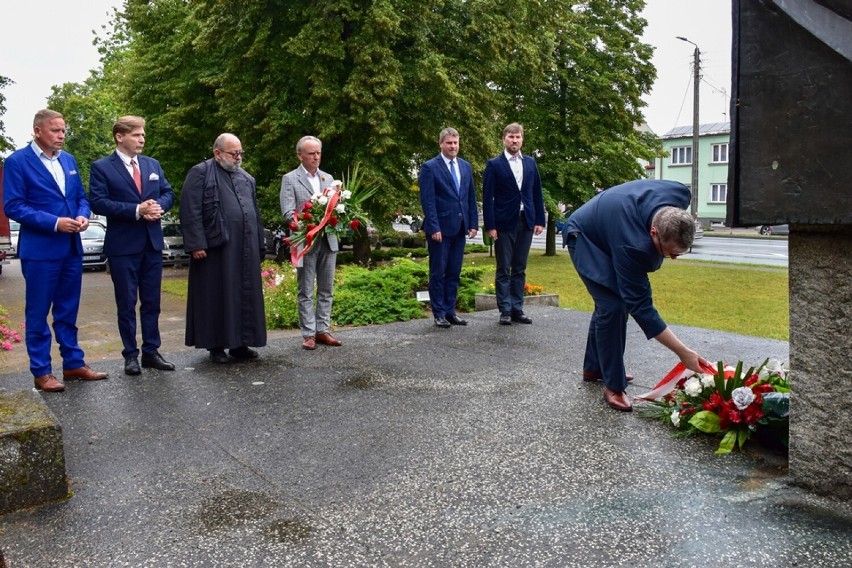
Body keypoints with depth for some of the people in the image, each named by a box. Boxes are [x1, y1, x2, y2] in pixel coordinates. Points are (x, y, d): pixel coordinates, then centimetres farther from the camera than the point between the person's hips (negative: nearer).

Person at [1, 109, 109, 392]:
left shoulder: (68, 160, 12)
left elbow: (81, 197, 16)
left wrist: (82, 215, -5)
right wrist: (54, 223, -20)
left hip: (72, 249, 6)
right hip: (40, 250, -6)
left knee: (68, 312, 14)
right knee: (37, 314, 4)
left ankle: (74, 363, 23)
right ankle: (41, 372, 13)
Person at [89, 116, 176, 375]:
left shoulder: (153, 165, 13)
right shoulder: (102, 167, -4)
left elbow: (168, 193, 13)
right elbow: (98, 202, -13)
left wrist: (159, 207, -10)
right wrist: (136, 210, -20)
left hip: (152, 243, 5)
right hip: (122, 246, -5)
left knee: (151, 301, 9)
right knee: (126, 303, 3)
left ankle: (151, 351, 17)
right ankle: (130, 355, 12)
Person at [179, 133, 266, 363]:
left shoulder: (246, 178, 17)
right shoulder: (200, 173, -3)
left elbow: (255, 213, 21)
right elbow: (190, 211, -10)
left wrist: (260, 245, 16)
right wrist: (196, 244, -16)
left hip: (245, 250, 6)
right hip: (215, 249, -6)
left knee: (245, 295, 8)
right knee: (216, 297, 1)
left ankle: (240, 343, 17)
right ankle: (216, 346, 11)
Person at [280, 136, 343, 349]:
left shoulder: (328, 178, 14)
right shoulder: (290, 179, -1)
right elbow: (288, 213, -9)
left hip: (328, 240, 5)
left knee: (326, 290, 8)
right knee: (306, 292, 2)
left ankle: (323, 330, 16)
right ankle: (309, 334, 7)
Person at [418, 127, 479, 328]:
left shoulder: (466, 167, 13)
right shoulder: (430, 167, -5)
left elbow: (471, 198, 15)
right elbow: (427, 200, -10)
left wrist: (473, 223, 8)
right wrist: (434, 228, -15)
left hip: (460, 228, 6)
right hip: (440, 229, -5)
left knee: (454, 273, 9)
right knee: (438, 273, 2)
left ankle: (450, 311, 17)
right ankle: (439, 313, 10)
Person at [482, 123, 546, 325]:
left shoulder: (530, 163, 11)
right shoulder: (494, 164, -1)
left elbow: (537, 193, 11)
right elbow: (488, 197, -5)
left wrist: (540, 220, 4)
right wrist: (490, 225, -12)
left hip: (526, 222, 4)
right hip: (504, 223, -4)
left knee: (520, 269, 8)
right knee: (504, 269, 2)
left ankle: (517, 309, 13)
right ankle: (505, 310, 7)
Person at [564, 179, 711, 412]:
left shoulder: (679, 196, -28)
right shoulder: (632, 245, -44)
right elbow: (639, 305, -38)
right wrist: (683, 352, -38)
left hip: (608, 224, 8)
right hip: (585, 238, -8)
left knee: (610, 301, 13)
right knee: (612, 307, -19)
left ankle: (593, 367, 29)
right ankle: (613, 386, -6)